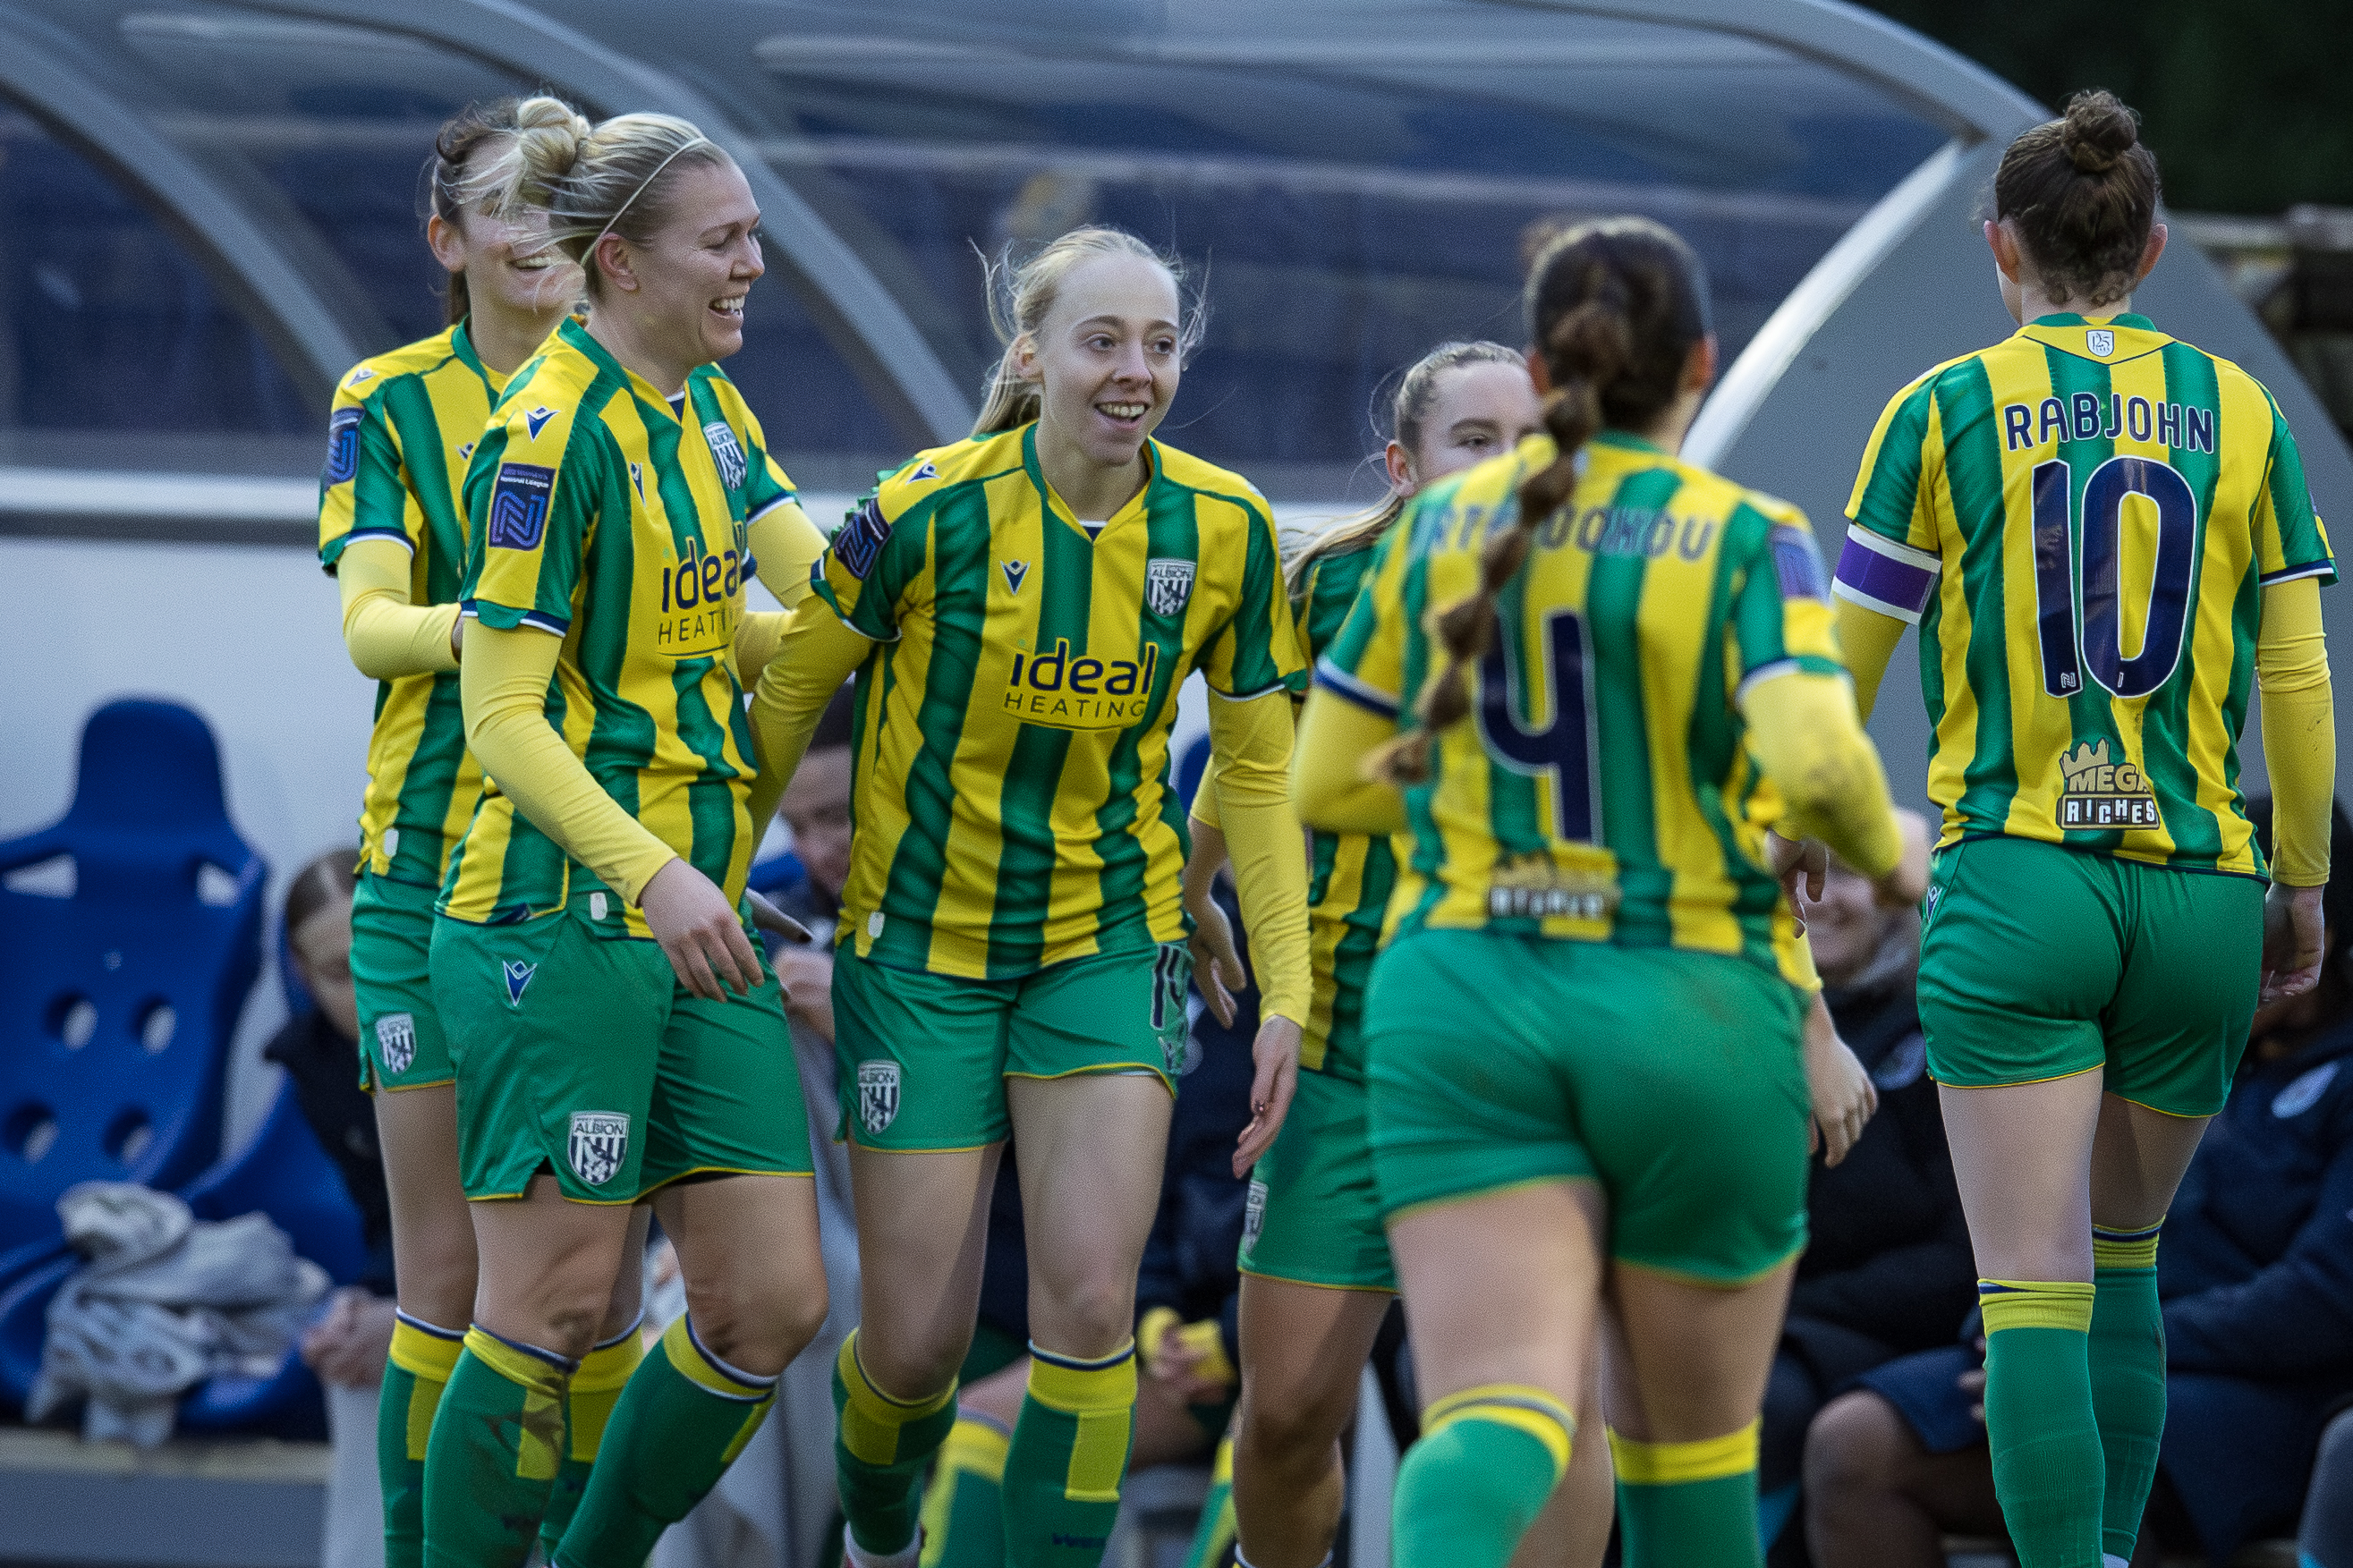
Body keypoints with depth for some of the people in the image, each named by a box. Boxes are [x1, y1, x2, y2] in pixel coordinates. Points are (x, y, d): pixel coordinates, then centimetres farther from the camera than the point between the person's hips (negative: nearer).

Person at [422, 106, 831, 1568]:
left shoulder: (706, 405, 12)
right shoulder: (552, 432, -13)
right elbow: (502, 716, -17)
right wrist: (651, 870, -26)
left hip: (695, 917, 8)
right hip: (561, 915, -8)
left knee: (772, 1305, 3)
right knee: (555, 1303, -7)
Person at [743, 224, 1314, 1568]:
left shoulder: (1224, 530, -7)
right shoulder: (931, 512, -16)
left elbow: (1261, 773, 2)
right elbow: (789, 700, -3)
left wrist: (1287, 996, -2)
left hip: (1110, 941, 2)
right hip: (922, 943, -2)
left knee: (1089, 1304, -16)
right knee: (917, 1348, 1)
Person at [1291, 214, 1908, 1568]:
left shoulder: (1441, 528, 5)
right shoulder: (1745, 538, -6)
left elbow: (1326, 784, 12)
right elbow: (1818, 761, -22)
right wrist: (1886, 850, 1)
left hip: (1464, 1002, 2)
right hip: (1692, 1017, -2)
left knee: (1497, 1418, -14)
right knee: (1692, 1434, 19)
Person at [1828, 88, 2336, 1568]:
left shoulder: (1948, 409, 0)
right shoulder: (2239, 412, 6)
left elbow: (1843, 674, 4)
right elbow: (2298, 679, 7)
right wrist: (2304, 887, 17)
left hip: (2017, 884, -3)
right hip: (2197, 891, 3)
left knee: (2038, 1294, -6)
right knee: (2125, 1262, 20)